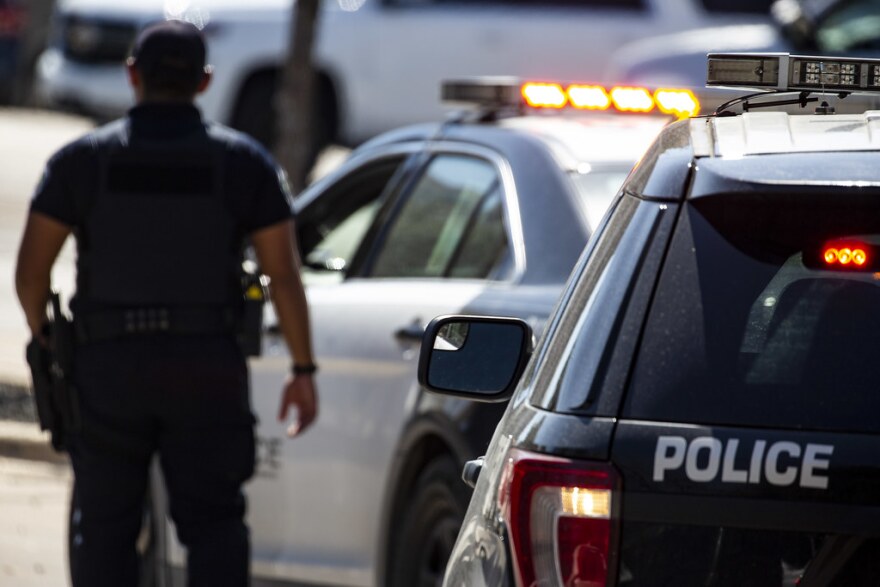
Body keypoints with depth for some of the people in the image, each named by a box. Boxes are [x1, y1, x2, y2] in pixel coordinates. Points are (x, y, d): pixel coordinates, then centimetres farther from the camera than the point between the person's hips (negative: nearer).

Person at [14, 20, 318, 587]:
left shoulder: (83, 159, 0)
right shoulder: (245, 161, 1)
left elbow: (31, 269, -1)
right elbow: (284, 275, -2)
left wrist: (43, 341, 17)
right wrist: (303, 370, 5)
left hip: (108, 368, 0)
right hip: (209, 366, 0)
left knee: (104, 522, 9)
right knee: (213, 519, 3)